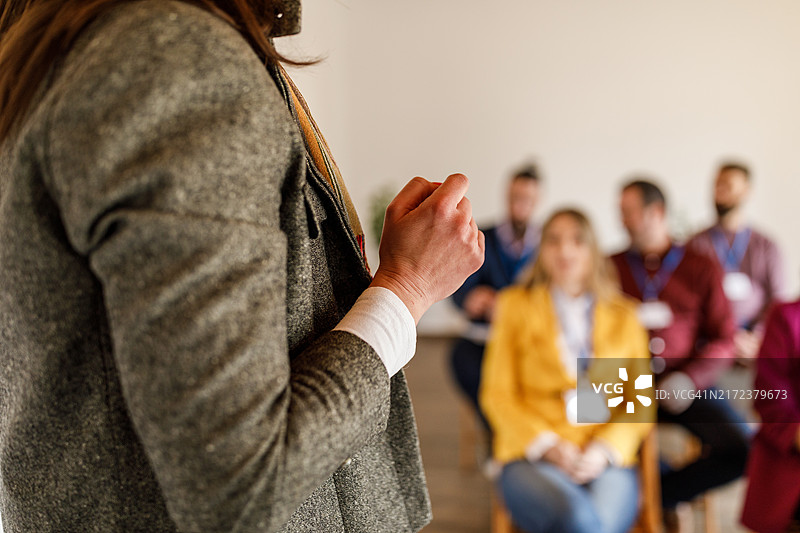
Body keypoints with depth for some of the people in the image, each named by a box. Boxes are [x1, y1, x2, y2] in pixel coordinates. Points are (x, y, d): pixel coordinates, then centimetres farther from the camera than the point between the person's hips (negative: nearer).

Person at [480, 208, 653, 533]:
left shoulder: (623, 315, 18)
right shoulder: (516, 305, 14)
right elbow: (497, 394, 8)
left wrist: (606, 449, -6)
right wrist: (547, 445, -8)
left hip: (607, 459, 2)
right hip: (532, 459, -1)